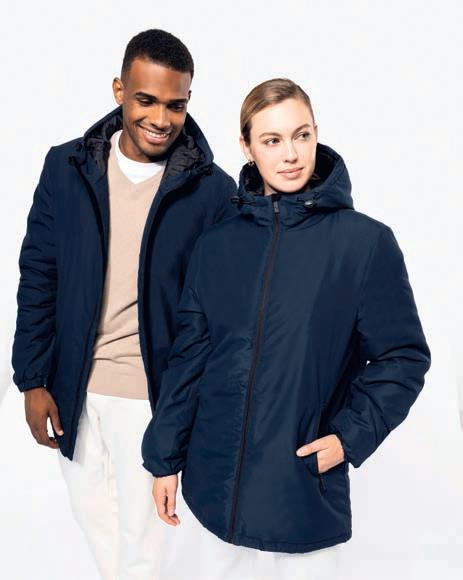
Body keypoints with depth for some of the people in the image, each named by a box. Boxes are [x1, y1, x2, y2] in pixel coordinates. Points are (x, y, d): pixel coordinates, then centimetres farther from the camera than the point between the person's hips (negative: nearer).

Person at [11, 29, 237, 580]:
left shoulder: (212, 191, -10)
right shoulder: (67, 166, -3)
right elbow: (38, 276, 1)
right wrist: (32, 380, -1)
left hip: (151, 391, -3)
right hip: (73, 385, 3)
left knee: (139, 525, 12)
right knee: (90, 511, 20)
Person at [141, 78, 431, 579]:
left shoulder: (367, 242, -9)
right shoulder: (216, 245, 0)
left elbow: (402, 356, -3)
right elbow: (188, 357, 5)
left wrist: (351, 435, -12)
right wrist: (164, 459, 7)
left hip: (307, 493, -2)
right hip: (211, 484, 3)